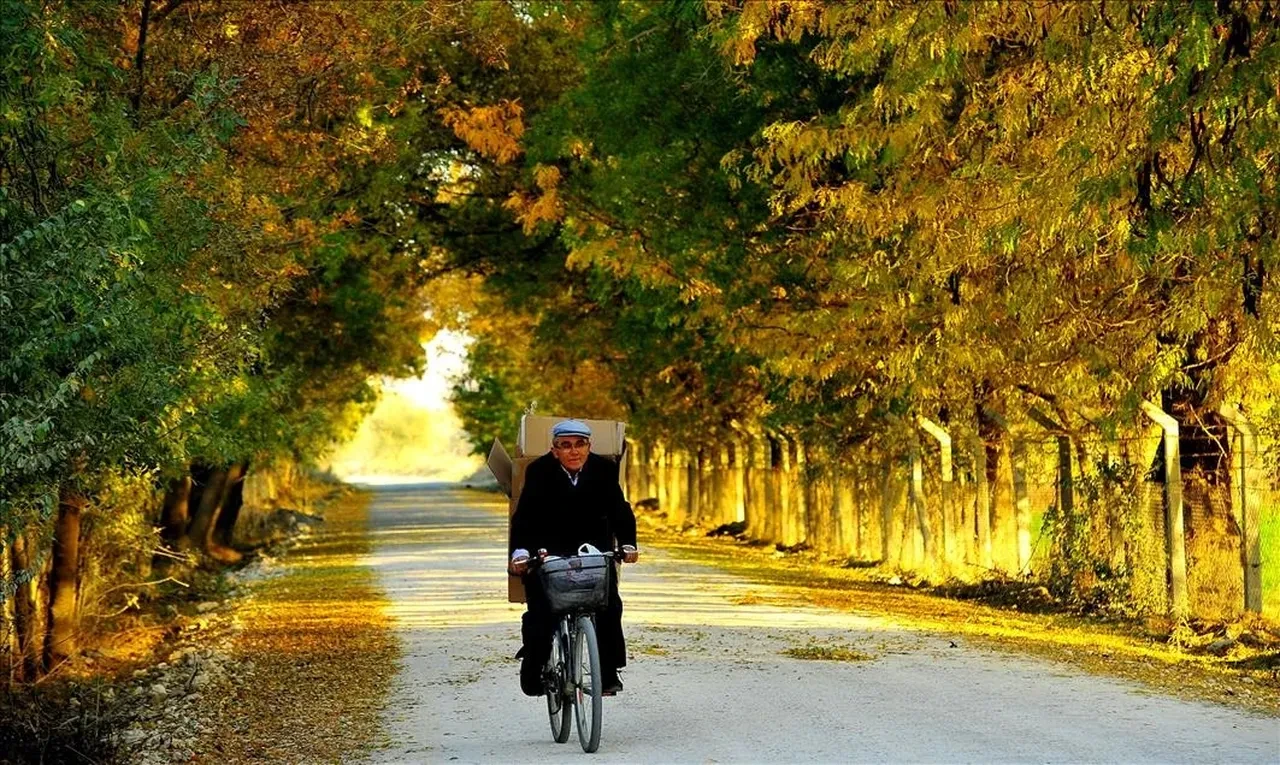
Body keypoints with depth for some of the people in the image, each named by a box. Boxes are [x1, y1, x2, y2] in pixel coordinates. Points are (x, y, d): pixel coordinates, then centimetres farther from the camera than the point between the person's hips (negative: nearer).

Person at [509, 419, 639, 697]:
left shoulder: (604, 469, -13)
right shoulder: (539, 471, -18)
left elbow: (619, 509, -15)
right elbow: (525, 515, -24)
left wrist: (627, 544, -30)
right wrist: (520, 551, -39)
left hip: (593, 548, 2)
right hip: (548, 552, -1)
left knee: (608, 606, -8)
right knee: (539, 612, -10)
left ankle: (609, 674, 3)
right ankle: (533, 671, 6)